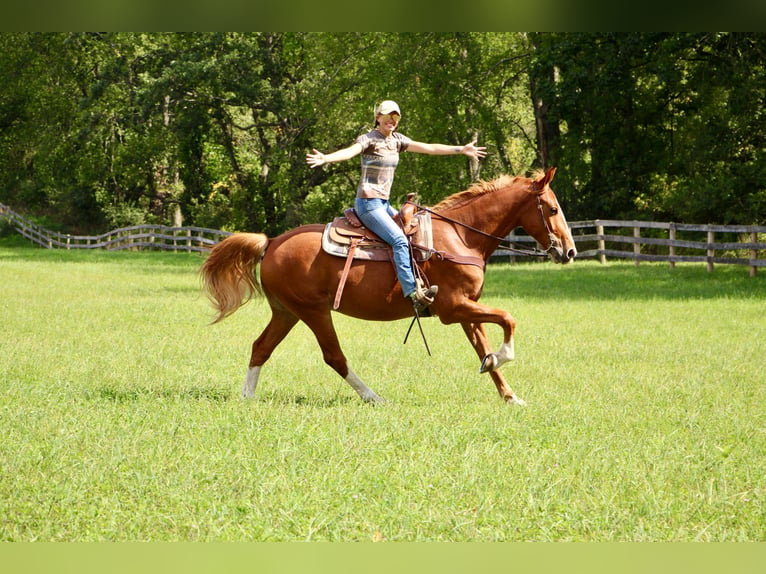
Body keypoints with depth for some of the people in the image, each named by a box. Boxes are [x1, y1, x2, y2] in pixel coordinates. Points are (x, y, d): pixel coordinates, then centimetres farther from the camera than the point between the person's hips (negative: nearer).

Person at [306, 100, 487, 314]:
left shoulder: (397, 140, 13)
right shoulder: (369, 139, -9)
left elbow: (429, 148, 17)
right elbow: (350, 151, -28)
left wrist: (462, 150, 17)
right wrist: (325, 158, -49)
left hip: (384, 204, 9)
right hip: (368, 203, -9)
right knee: (399, 240, -23)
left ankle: (419, 284, 8)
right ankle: (412, 293, -31)